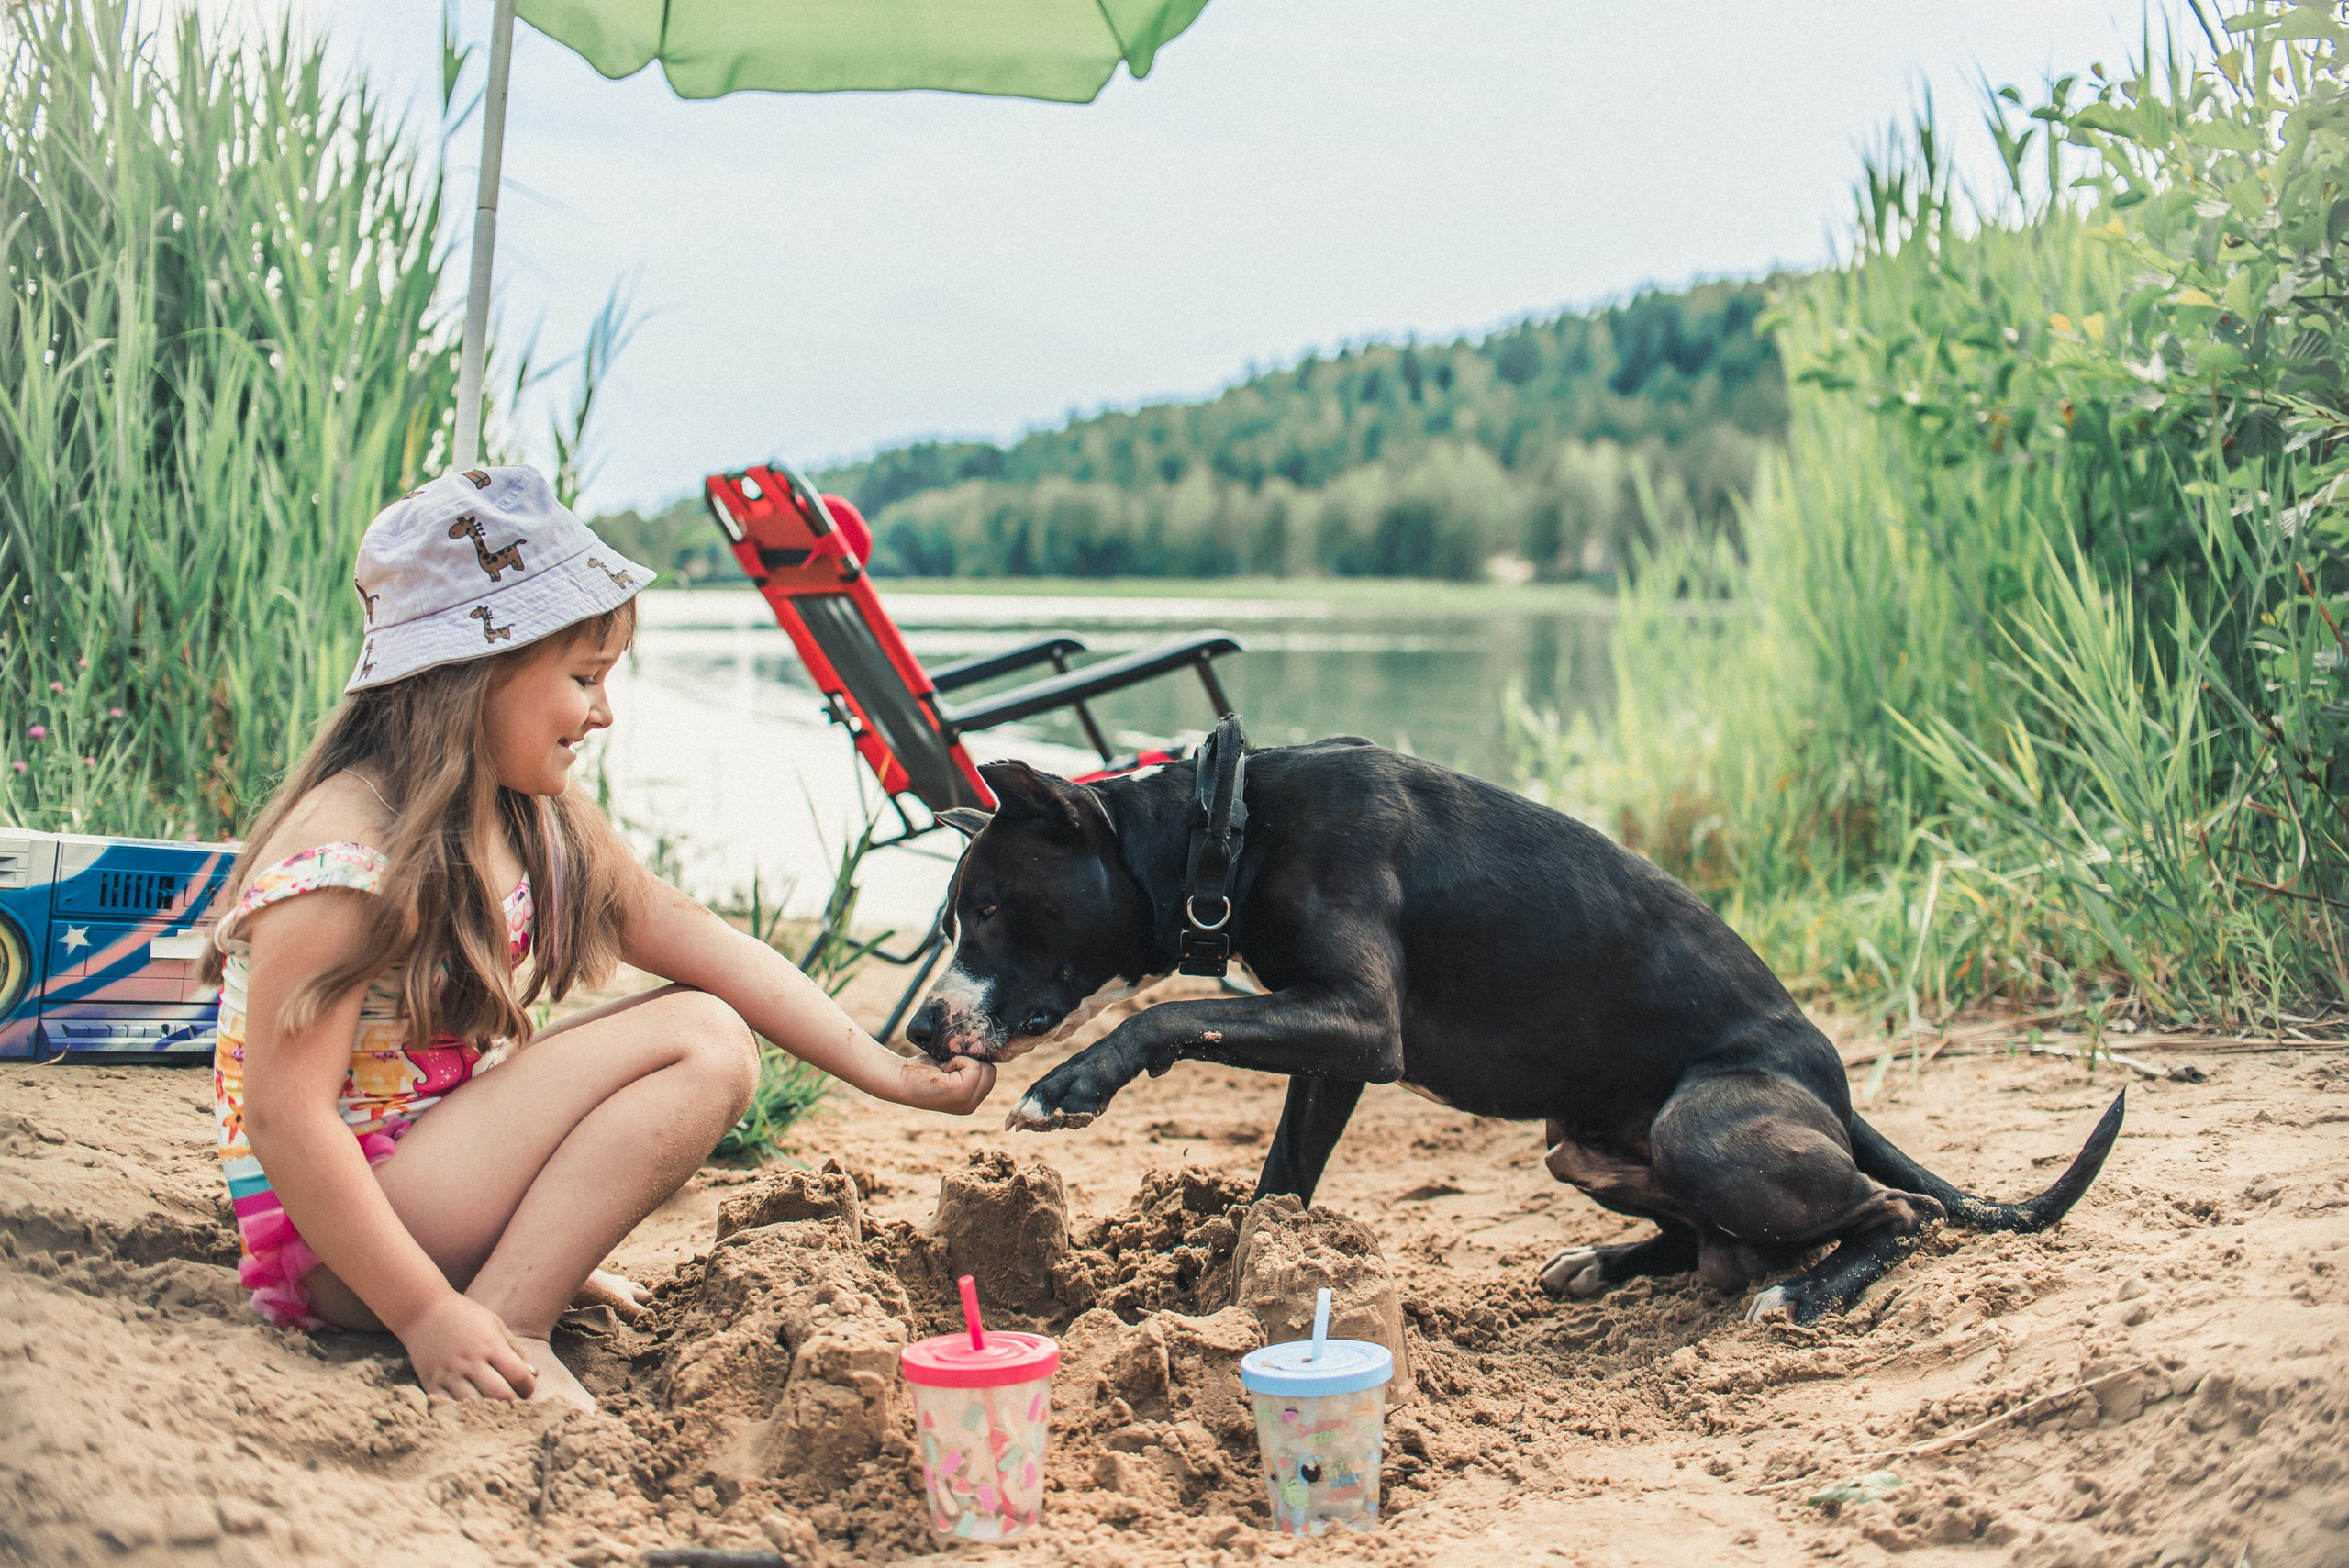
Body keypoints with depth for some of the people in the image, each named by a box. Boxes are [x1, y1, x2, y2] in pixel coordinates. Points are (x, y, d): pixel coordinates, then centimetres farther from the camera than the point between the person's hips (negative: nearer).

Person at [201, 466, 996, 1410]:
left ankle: (533, 1259, 3)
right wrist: (424, 1314, -26)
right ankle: (508, 1324, -21)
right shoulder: (341, 863, -25)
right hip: (332, 1246, -9)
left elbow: (675, 927, 4)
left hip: (433, 1169, 9)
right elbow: (284, 1120, -26)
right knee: (699, 1041, -16)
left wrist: (884, 1072, -1)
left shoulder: (533, 816, 2)